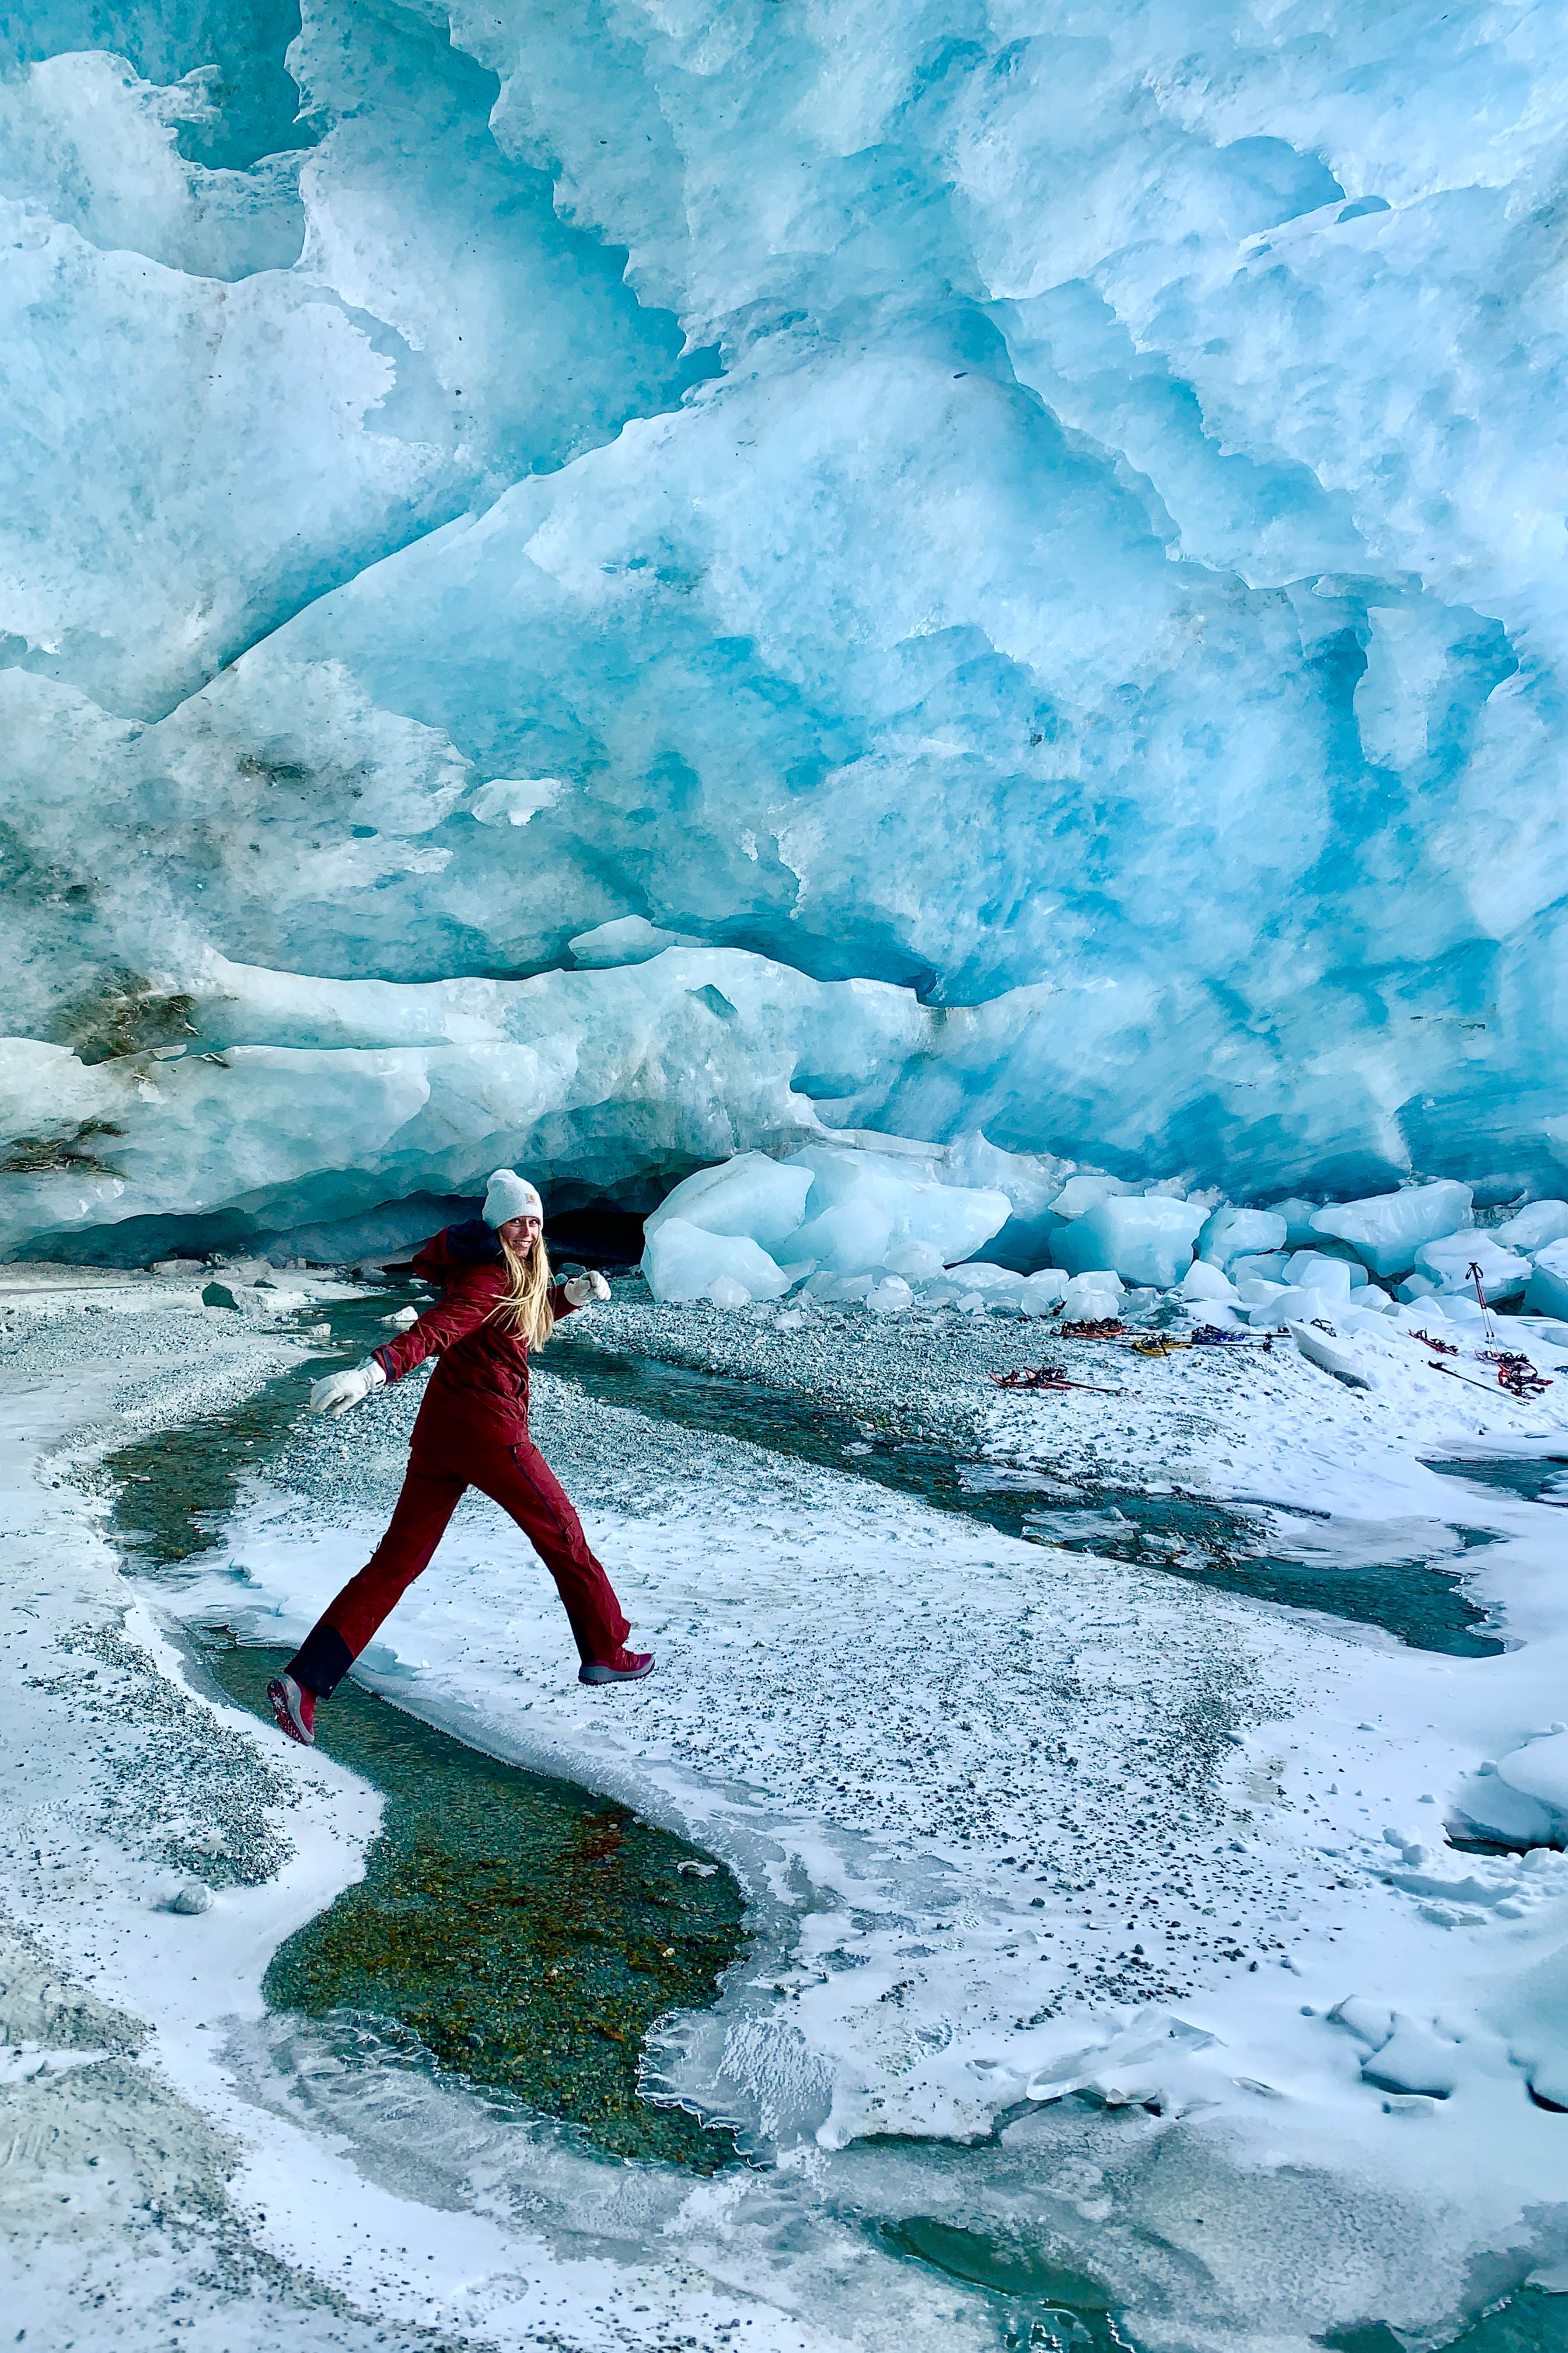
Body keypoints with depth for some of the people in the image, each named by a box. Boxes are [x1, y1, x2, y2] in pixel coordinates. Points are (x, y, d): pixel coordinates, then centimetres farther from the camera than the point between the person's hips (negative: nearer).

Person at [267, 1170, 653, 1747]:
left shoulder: (517, 1274, 15)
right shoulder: (489, 1279, -14)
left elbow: (528, 1316, 34)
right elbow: (435, 1328, -30)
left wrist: (573, 1293, 17)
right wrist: (372, 1371, -44)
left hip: (437, 1429, 9)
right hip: (488, 1432, -9)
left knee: (398, 1559, 5)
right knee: (562, 1535, 11)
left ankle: (304, 1681, -3)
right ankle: (605, 1653, 27)